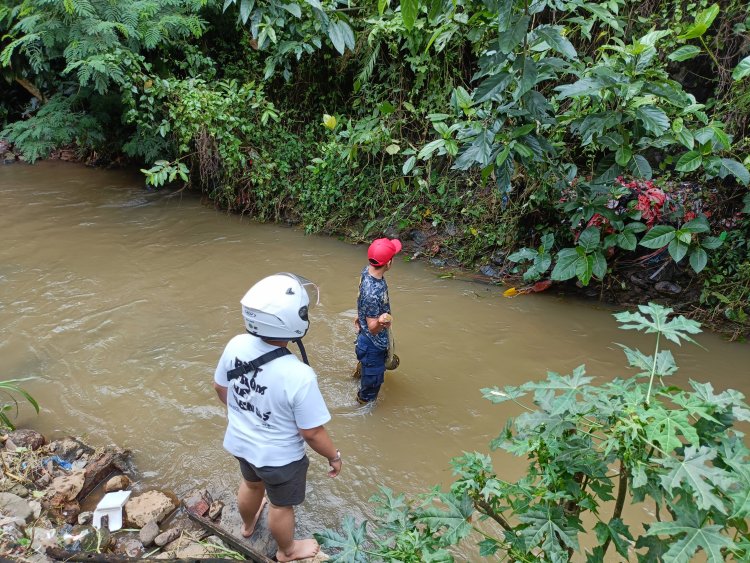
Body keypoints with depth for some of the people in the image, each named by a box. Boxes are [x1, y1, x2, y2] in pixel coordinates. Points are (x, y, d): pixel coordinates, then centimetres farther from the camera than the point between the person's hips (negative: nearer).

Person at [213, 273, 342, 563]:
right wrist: (334, 456, -6)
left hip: (240, 442, 5)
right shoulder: (299, 376, -39)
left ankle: (248, 525, 67)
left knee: (251, 483, 36)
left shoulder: (236, 345, -22)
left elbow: (220, 388, -3)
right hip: (279, 457, -5)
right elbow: (312, 433, -26)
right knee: (281, 505, 24)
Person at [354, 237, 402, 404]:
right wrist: (380, 322, -53)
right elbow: (372, 328, -31)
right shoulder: (373, 293, -42)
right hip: (373, 343, -9)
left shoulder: (367, 270, -15)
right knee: (372, 380, 17)